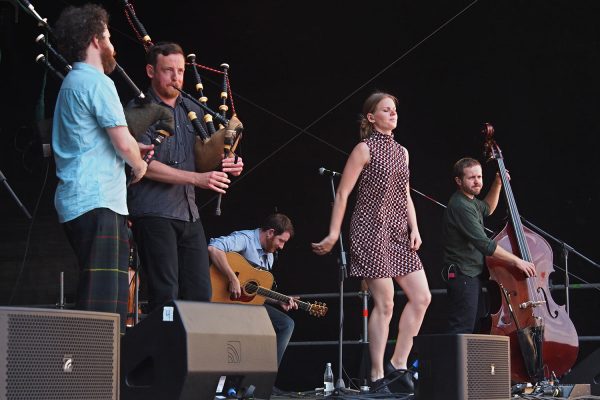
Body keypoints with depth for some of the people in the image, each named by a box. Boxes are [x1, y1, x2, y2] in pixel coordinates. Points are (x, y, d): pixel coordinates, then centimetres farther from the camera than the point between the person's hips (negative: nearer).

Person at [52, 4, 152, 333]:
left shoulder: (72, 83, 22)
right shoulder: (97, 83, -9)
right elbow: (124, 145, -14)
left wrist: (134, 149, 17)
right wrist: (140, 165, 6)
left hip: (75, 203, 10)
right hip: (98, 202, -10)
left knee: (105, 297, 12)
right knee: (101, 304, -14)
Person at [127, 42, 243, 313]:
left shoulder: (192, 110, 17)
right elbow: (145, 165, -14)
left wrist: (226, 165, -1)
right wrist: (197, 178, -20)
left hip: (188, 212, 7)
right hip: (153, 212, -6)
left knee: (199, 295, 3)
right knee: (165, 296, -8)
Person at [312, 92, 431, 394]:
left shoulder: (402, 152, 16)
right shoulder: (365, 148, -4)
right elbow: (343, 193, -7)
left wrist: (414, 229, 5)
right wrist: (334, 234, -12)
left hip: (398, 233, 8)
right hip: (371, 231, -7)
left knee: (421, 297, 0)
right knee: (384, 303, -8)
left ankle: (398, 364, 9)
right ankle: (378, 378, -1)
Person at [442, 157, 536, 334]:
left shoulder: (469, 201, 12)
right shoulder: (460, 206, -20)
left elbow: (487, 209, 36)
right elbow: (484, 244, -25)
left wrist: (497, 185, 20)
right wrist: (517, 261, -21)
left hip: (473, 274, 11)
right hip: (463, 275, -11)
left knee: (473, 326, 12)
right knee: (463, 328, -15)